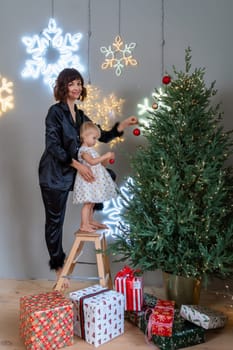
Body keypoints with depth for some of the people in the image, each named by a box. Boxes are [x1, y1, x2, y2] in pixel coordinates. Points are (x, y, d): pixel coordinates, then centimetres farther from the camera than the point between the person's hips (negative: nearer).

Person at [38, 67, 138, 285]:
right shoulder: (55, 111, -11)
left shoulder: (80, 115, 10)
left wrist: (123, 125, -2)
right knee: (55, 220, 4)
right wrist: (78, 165, -24)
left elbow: (102, 136, 11)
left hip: (68, 174, 7)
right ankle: (58, 264, 20)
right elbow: (53, 146, -19)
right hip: (54, 175, -7)